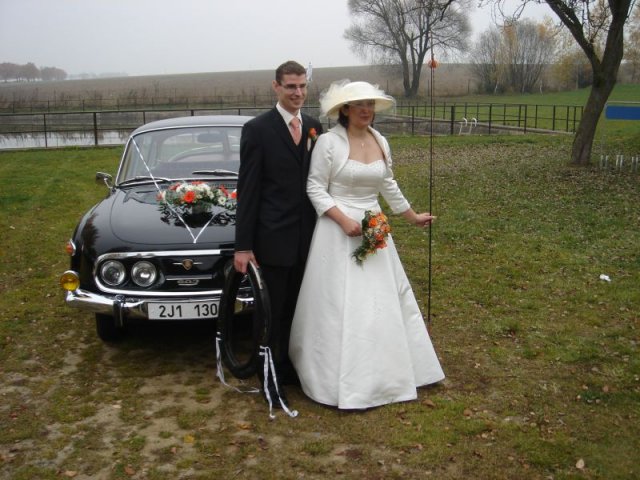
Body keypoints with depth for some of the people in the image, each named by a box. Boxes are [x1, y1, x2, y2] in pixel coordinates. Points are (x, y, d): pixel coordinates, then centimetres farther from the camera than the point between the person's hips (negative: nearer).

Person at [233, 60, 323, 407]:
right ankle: (270, 377, 21)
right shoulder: (257, 129, -9)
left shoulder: (315, 128, 7)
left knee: (296, 309, 16)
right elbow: (247, 191, -10)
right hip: (273, 237, -5)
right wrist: (243, 246, -12)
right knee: (272, 312, 6)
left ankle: (290, 367, 32)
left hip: (307, 237, 5)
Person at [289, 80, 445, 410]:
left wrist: (412, 217, 26)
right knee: (339, 307, -1)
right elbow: (315, 189, -11)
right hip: (339, 232, -6)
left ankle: (383, 371, 30)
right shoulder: (329, 142, -12)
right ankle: (342, 383, 11)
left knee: (382, 301, 13)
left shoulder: (380, 142, 6)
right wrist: (344, 220, -21)